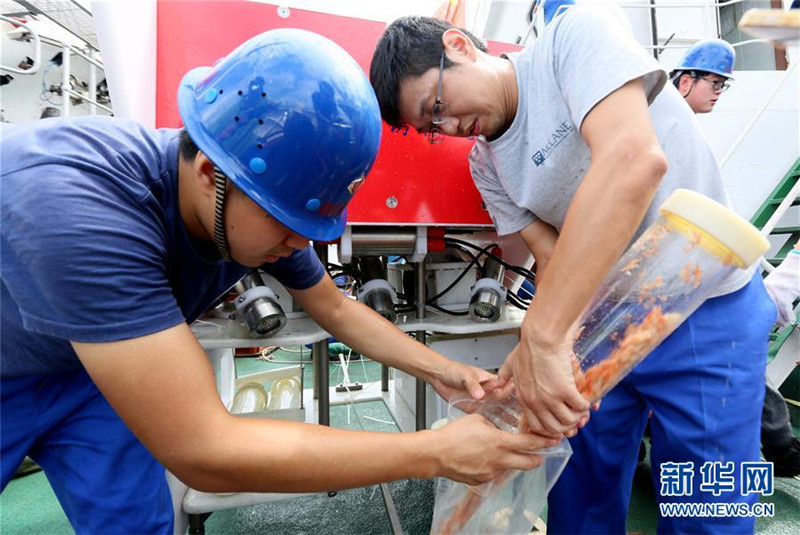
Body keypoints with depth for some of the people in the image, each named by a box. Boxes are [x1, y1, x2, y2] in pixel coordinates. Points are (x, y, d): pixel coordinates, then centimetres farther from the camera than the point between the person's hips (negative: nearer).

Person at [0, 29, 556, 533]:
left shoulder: (264, 211, -22)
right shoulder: (80, 206, -44)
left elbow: (334, 307, -6)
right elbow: (201, 452, -44)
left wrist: (440, 369, -13)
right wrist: (434, 453, -40)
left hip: (91, 367, 4)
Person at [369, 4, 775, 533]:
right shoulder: (485, 164, 1)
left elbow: (634, 159, -33)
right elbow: (552, 256, -4)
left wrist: (541, 337, -37)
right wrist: (547, 348, -23)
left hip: (707, 309, -4)